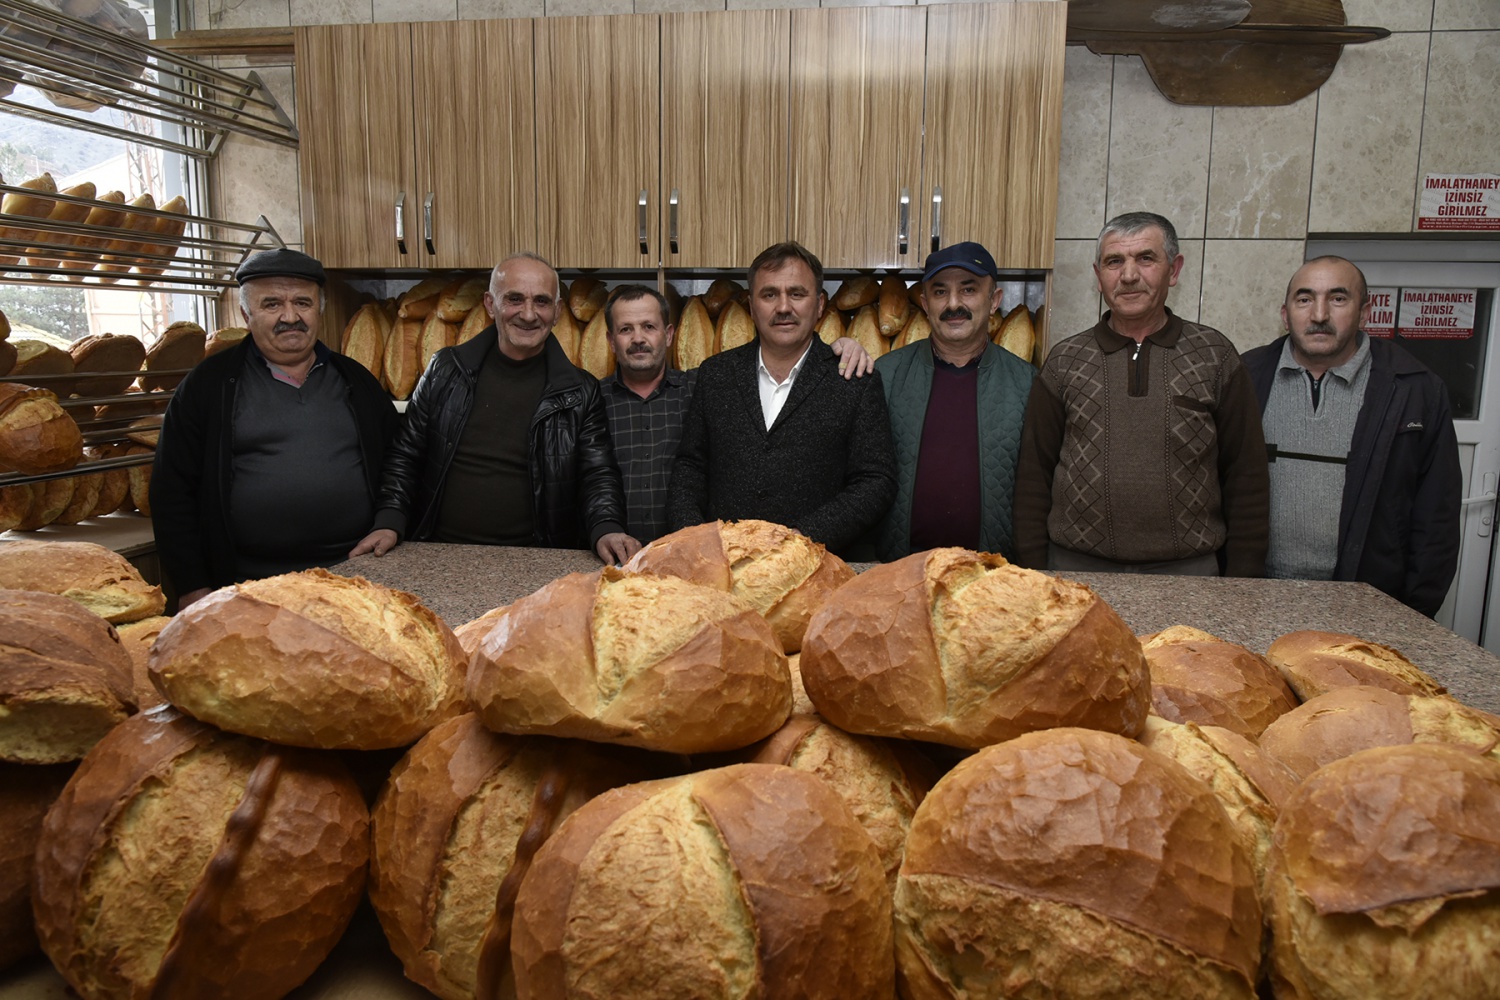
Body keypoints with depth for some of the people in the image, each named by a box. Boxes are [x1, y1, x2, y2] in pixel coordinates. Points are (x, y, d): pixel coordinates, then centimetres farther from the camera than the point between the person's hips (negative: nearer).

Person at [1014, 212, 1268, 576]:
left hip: (1188, 570, 0)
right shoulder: (1064, 361, 4)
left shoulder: (1214, 355, 3)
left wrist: (1242, 582, 0)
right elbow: (1033, 476, 3)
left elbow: (1246, 477, 4)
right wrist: (1033, 577, -2)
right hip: (1075, 566, 0)